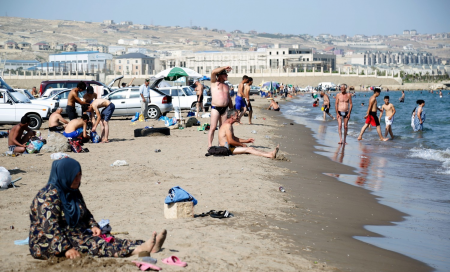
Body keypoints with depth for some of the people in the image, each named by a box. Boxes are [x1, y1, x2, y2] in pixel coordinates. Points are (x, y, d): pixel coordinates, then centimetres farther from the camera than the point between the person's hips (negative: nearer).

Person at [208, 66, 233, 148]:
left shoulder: (226, 85, 19)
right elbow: (213, 72, -18)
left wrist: (232, 110, 21)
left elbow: (229, 98, 25)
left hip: (224, 108, 6)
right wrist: (224, 67, -16)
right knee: (213, 127, -9)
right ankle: (209, 145, -9)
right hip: (215, 108, -6)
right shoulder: (214, 83, 1)